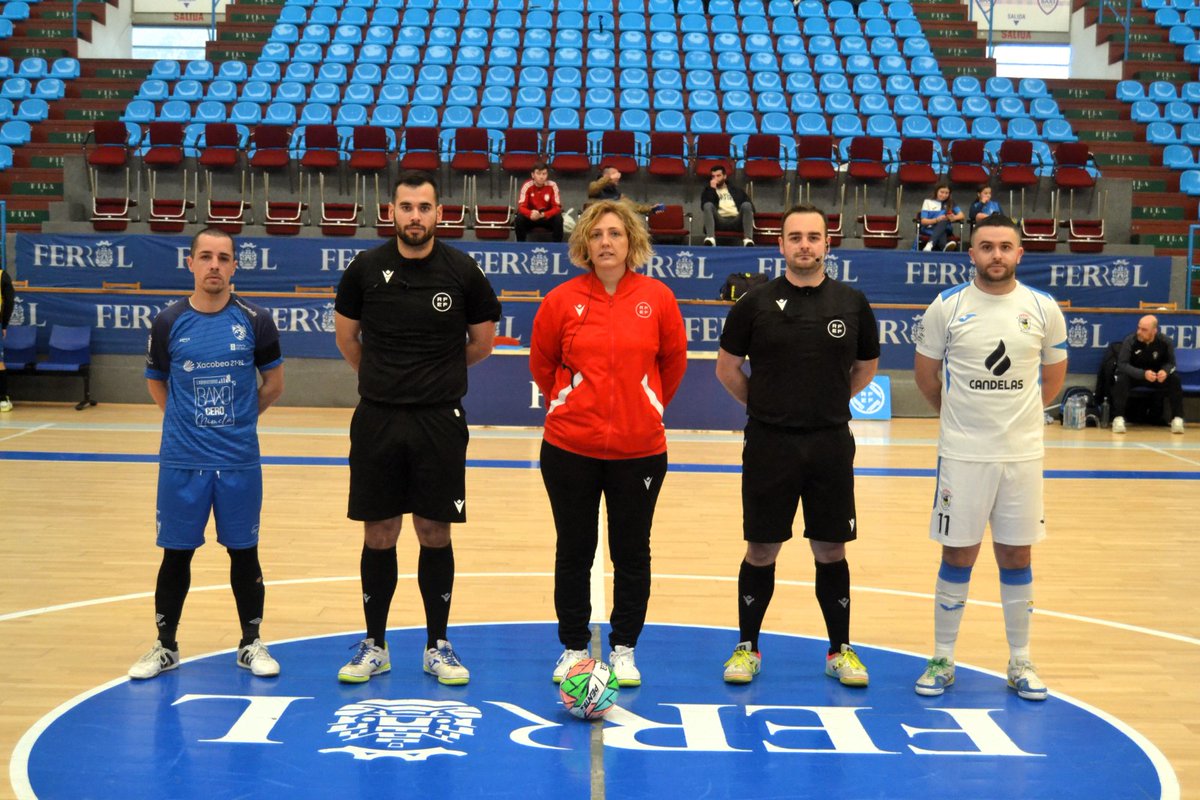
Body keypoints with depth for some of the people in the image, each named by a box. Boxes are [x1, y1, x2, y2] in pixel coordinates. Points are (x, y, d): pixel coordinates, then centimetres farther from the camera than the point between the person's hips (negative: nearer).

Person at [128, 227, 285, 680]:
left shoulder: (255, 321, -4)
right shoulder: (168, 323, -2)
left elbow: (274, 383, 8)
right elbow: (156, 382, 12)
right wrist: (187, 421, 9)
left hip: (240, 460, 0)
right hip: (181, 460, 1)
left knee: (243, 553, 8)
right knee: (176, 554, 8)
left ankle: (251, 643, 22)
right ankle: (166, 646, 23)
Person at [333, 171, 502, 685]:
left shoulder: (463, 272, -3)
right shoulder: (365, 270, -1)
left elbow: (482, 343, 9)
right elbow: (346, 338, 13)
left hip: (440, 422, -1)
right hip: (377, 420, 1)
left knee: (435, 535, 6)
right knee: (378, 535, 7)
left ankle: (438, 645, 19)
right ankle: (374, 645, 21)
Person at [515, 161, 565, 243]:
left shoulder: (552, 186, -14)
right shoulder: (527, 186, -14)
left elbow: (557, 207, -16)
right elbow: (521, 207, -18)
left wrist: (544, 214, -36)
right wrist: (530, 214, -42)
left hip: (548, 217, 0)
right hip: (531, 217, 0)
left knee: (558, 218, -31)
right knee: (519, 218, -30)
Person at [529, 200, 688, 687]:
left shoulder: (657, 298, -4)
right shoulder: (562, 300, -5)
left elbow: (673, 363, 9)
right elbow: (542, 366, 9)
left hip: (640, 448, 0)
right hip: (570, 448, 0)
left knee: (632, 552, 9)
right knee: (574, 551, 10)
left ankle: (624, 648, 24)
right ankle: (574, 648, 24)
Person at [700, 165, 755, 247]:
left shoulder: (736, 190, 27)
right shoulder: (708, 191, 22)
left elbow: (750, 206, 18)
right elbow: (704, 206, 1)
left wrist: (750, 218, -2)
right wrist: (712, 189, -1)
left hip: (736, 221, 1)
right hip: (719, 222, -1)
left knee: (746, 205, -26)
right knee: (708, 205, -27)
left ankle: (748, 239, -43)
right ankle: (710, 238, -49)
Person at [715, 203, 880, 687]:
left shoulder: (852, 304, 2)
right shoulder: (756, 304, -3)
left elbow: (867, 367, 15)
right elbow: (727, 367, 6)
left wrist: (829, 403, 10)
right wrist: (764, 406, 7)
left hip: (831, 443, 1)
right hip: (769, 444, -1)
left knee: (831, 551, 9)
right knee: (761, 550, 6)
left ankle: (840, 650, 22)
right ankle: (747, 647, 21)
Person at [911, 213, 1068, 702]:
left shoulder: (1043, 308, -1)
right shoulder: (946, 307, -5)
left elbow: (1053, 375, 13)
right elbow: (925, 372, 7)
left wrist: (1018, 415, 13)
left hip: (1023, 454, 2)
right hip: (962, 454, -1)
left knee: (1016, 556, 10)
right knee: (957, 556, 5)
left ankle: (1020, 662, 22)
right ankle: (943, 660, 17)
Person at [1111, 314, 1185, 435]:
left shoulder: (1166, 342, -16)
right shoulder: (1130, 340, -23)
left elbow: (1170, 362, -4)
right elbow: (1122, 364, -24)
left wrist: (1165, 371, -30)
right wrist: (1143, 374, -39)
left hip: (1157, 375, 2)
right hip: (1134, 374, -2)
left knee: (1175, 380, -23)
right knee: (1121, 380, -33)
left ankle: (1177, 419, -17)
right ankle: (1118, 419, -30)